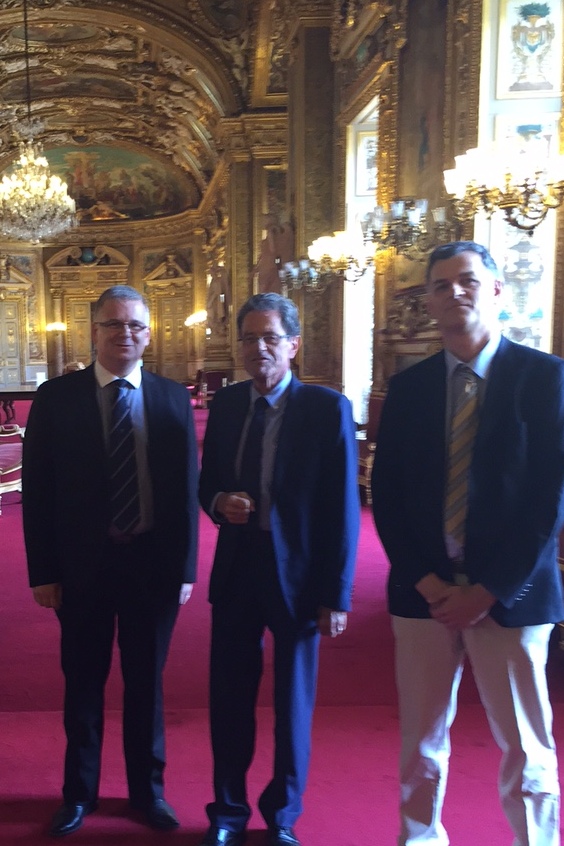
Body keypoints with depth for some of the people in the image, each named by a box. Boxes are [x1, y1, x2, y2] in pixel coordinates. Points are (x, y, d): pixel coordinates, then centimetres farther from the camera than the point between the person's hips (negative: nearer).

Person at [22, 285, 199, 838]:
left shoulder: (173, 399, 0)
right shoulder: (56, 397, -4)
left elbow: (186, 488, -1)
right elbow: (38, 491, -4)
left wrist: (185, 568, -3)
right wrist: (42, 572, -7)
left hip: (154, 564, 1)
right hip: (82, 565, 0)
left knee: (147, 682, 15)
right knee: (83, 683, 15)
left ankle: (148, 790, 36)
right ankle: (79, 792, 38)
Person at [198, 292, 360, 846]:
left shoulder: (328, 408, -11)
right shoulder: (225, 404, 3)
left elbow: (342, 509, -10)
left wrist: (336, 595, -11)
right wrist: (218, 501, -12)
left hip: (298, 577, -3)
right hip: (235, 572, 3)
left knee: (293, 705, 14)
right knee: (229, 700, 13)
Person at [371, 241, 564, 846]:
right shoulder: (409, 386, 6)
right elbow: (386, 495, 5)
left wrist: (490, 590, -11)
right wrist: (424, 581, -6)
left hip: (510, 592, -2)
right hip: (423, 590, 3)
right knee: (422, 736, 14)